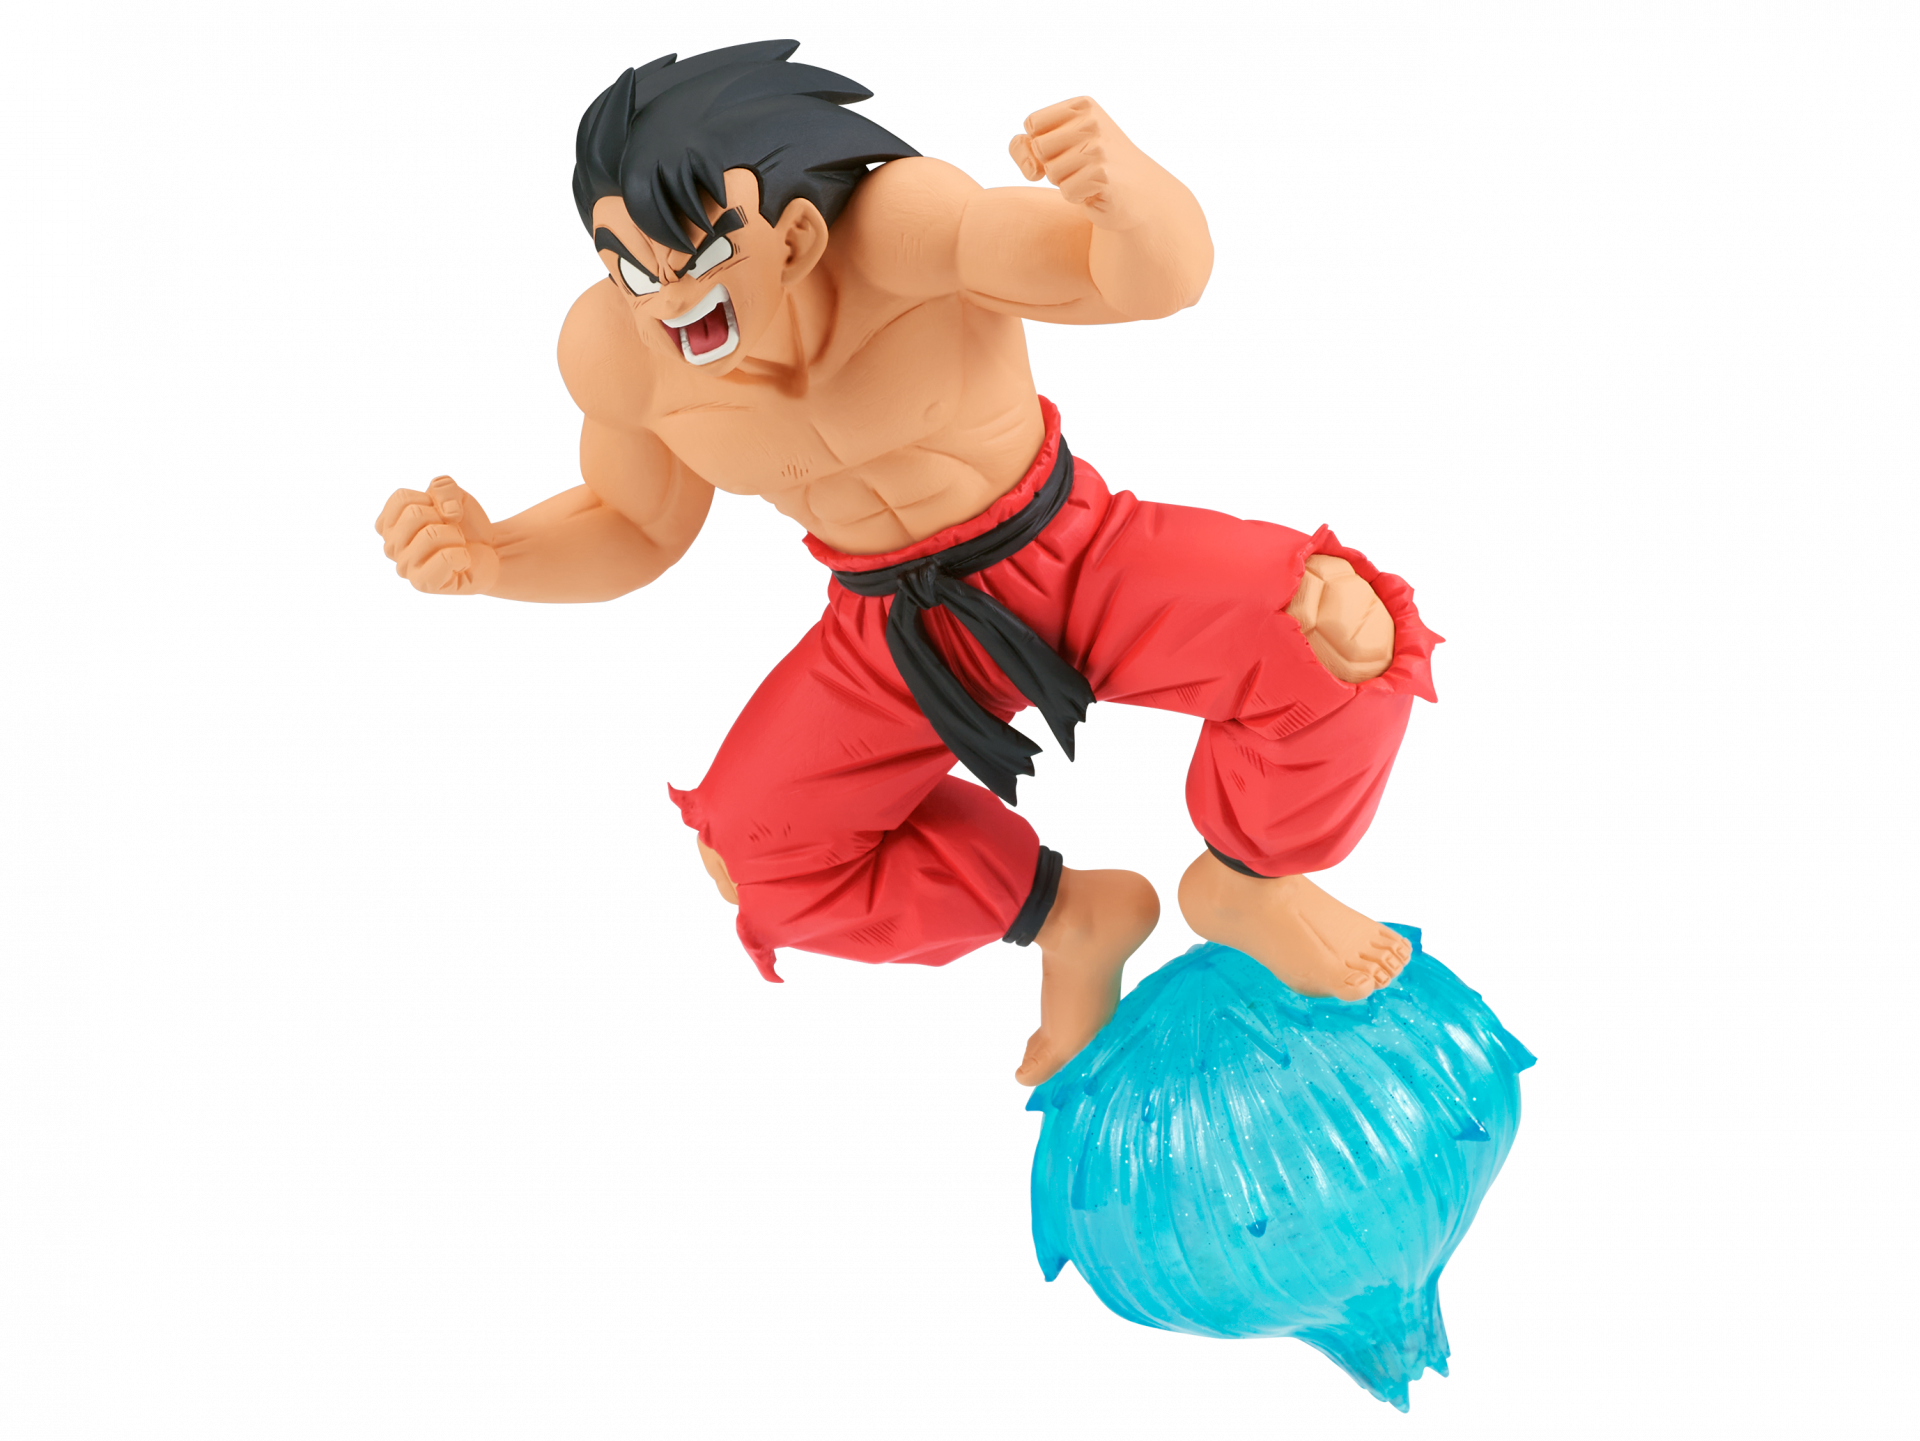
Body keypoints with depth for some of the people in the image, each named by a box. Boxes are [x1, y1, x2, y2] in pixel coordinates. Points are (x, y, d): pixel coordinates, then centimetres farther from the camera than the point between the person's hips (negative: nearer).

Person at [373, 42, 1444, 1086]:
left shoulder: (896, 223, -30)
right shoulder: (612, 350, -15)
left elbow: (1163, 274, -39)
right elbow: (635, 529, 2)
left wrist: (1122, 186, -62)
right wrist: (485, 556, -16)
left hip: (1070, 557, -4)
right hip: (899, 630, 4)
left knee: (1343, 640, -26)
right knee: (753, 856, -6)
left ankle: (1242, 884, 6)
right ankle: (1072, 913, 14)